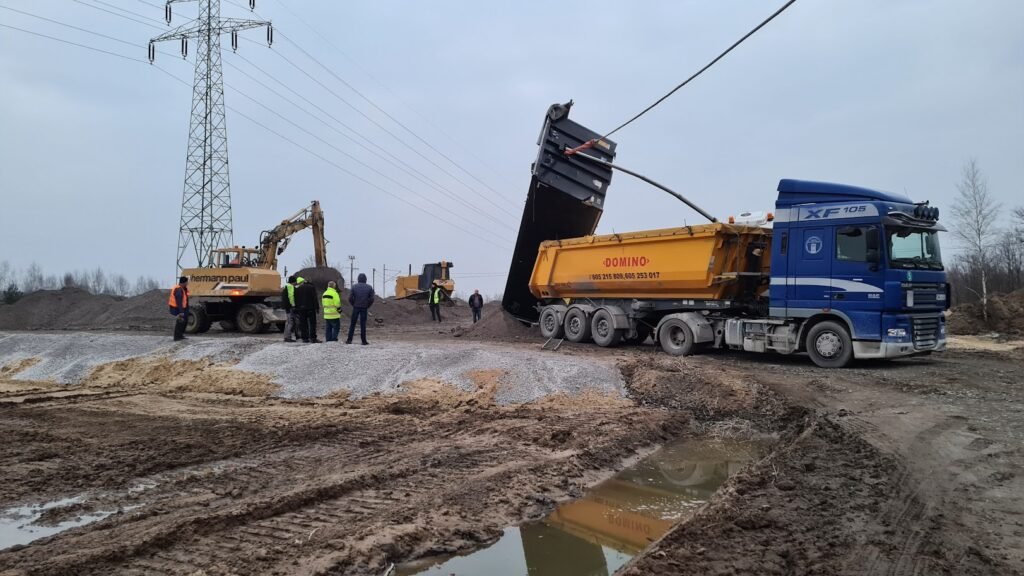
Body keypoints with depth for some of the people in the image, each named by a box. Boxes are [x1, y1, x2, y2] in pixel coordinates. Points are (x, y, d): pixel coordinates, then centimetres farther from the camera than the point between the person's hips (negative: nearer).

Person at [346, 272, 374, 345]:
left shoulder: (354, 286, -2)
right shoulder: (369, 287, -1)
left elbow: (350, 298, -6)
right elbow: (372, 299, -5)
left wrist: (353, 304, 9)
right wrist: (367, 306, 8)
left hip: (356, 307, 0)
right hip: (364, 308, 0)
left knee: (352, 324, 7)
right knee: (363, 324, 4)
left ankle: (349, 340, 6)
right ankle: (364, 341, 3)